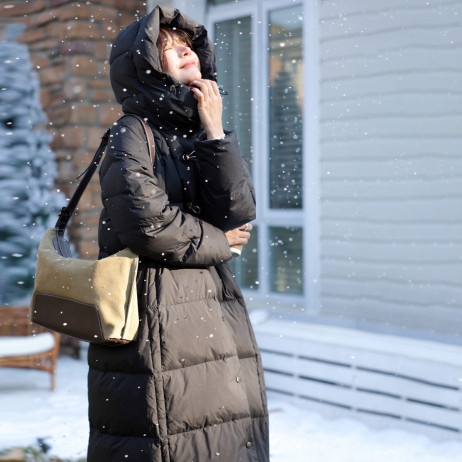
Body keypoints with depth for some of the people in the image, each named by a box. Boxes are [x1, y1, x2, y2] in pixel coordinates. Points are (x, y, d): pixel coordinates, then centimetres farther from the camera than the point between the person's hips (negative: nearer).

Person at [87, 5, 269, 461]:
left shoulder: (197, 137, 16)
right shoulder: (133, 133, -4)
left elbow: (239, 214, 1)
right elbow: (145, 220, -19)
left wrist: (215, 132, -6)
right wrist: (216, 241, -4)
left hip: (218, 318, 7)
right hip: (159, 322, -7)